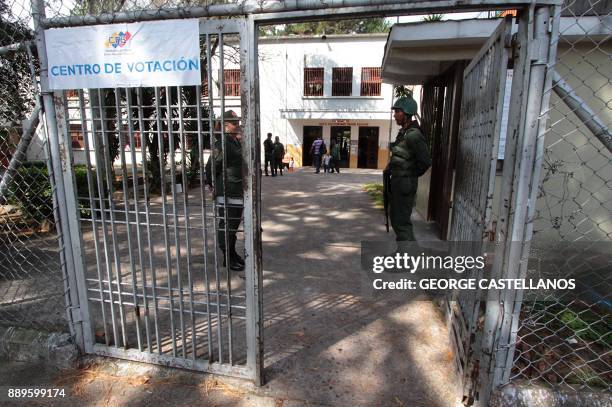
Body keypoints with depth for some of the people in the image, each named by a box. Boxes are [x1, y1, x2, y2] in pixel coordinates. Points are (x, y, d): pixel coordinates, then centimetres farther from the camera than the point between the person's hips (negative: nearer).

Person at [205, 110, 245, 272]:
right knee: (226, 225, 1)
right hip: (226, 193, -9)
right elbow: (211, 166, -13)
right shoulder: (222, 144, -16)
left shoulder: (237, 142, 12)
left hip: (238, 191, 9)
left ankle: (232, 253, 33)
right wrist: (212, 185, -5)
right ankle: (227, 259, 13)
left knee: (234, 224, 19)